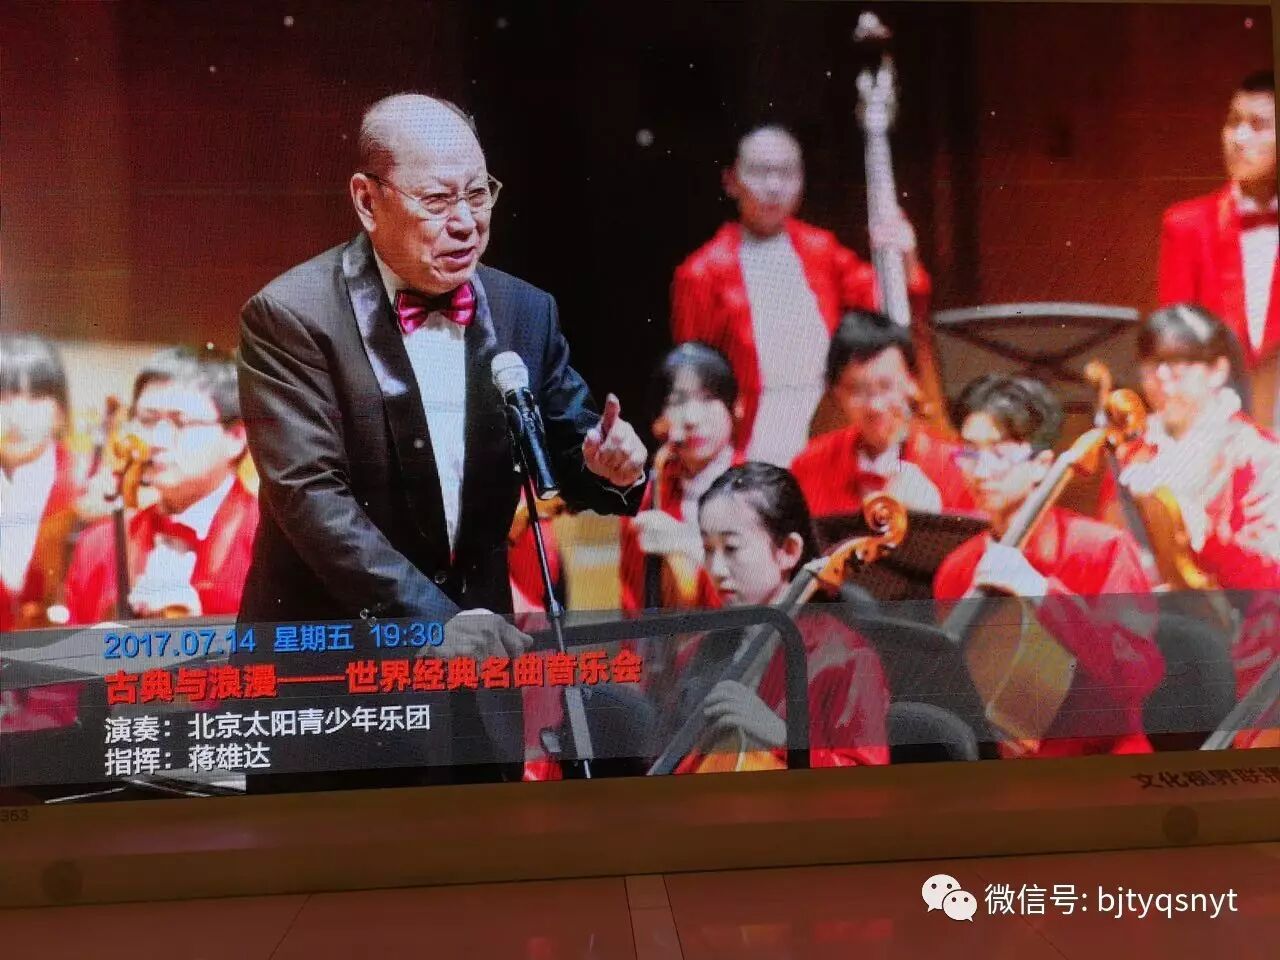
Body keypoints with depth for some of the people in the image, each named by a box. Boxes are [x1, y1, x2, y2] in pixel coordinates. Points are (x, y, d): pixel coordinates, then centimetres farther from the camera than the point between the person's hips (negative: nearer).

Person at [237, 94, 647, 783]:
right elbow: (310, 494, -19)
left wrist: (608, 466, -15)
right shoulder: (291, 316, -12)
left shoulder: (525, 311, 2)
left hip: (475, 653, 4)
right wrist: (436, 618, -25)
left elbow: (569, 456, 9)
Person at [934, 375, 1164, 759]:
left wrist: (1041, 593, -24)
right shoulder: (957, 571, 3)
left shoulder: (1102, 548, -7)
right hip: (1005, 770, 3)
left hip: (1100, 759, -3)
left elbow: (1141, 672, -18)